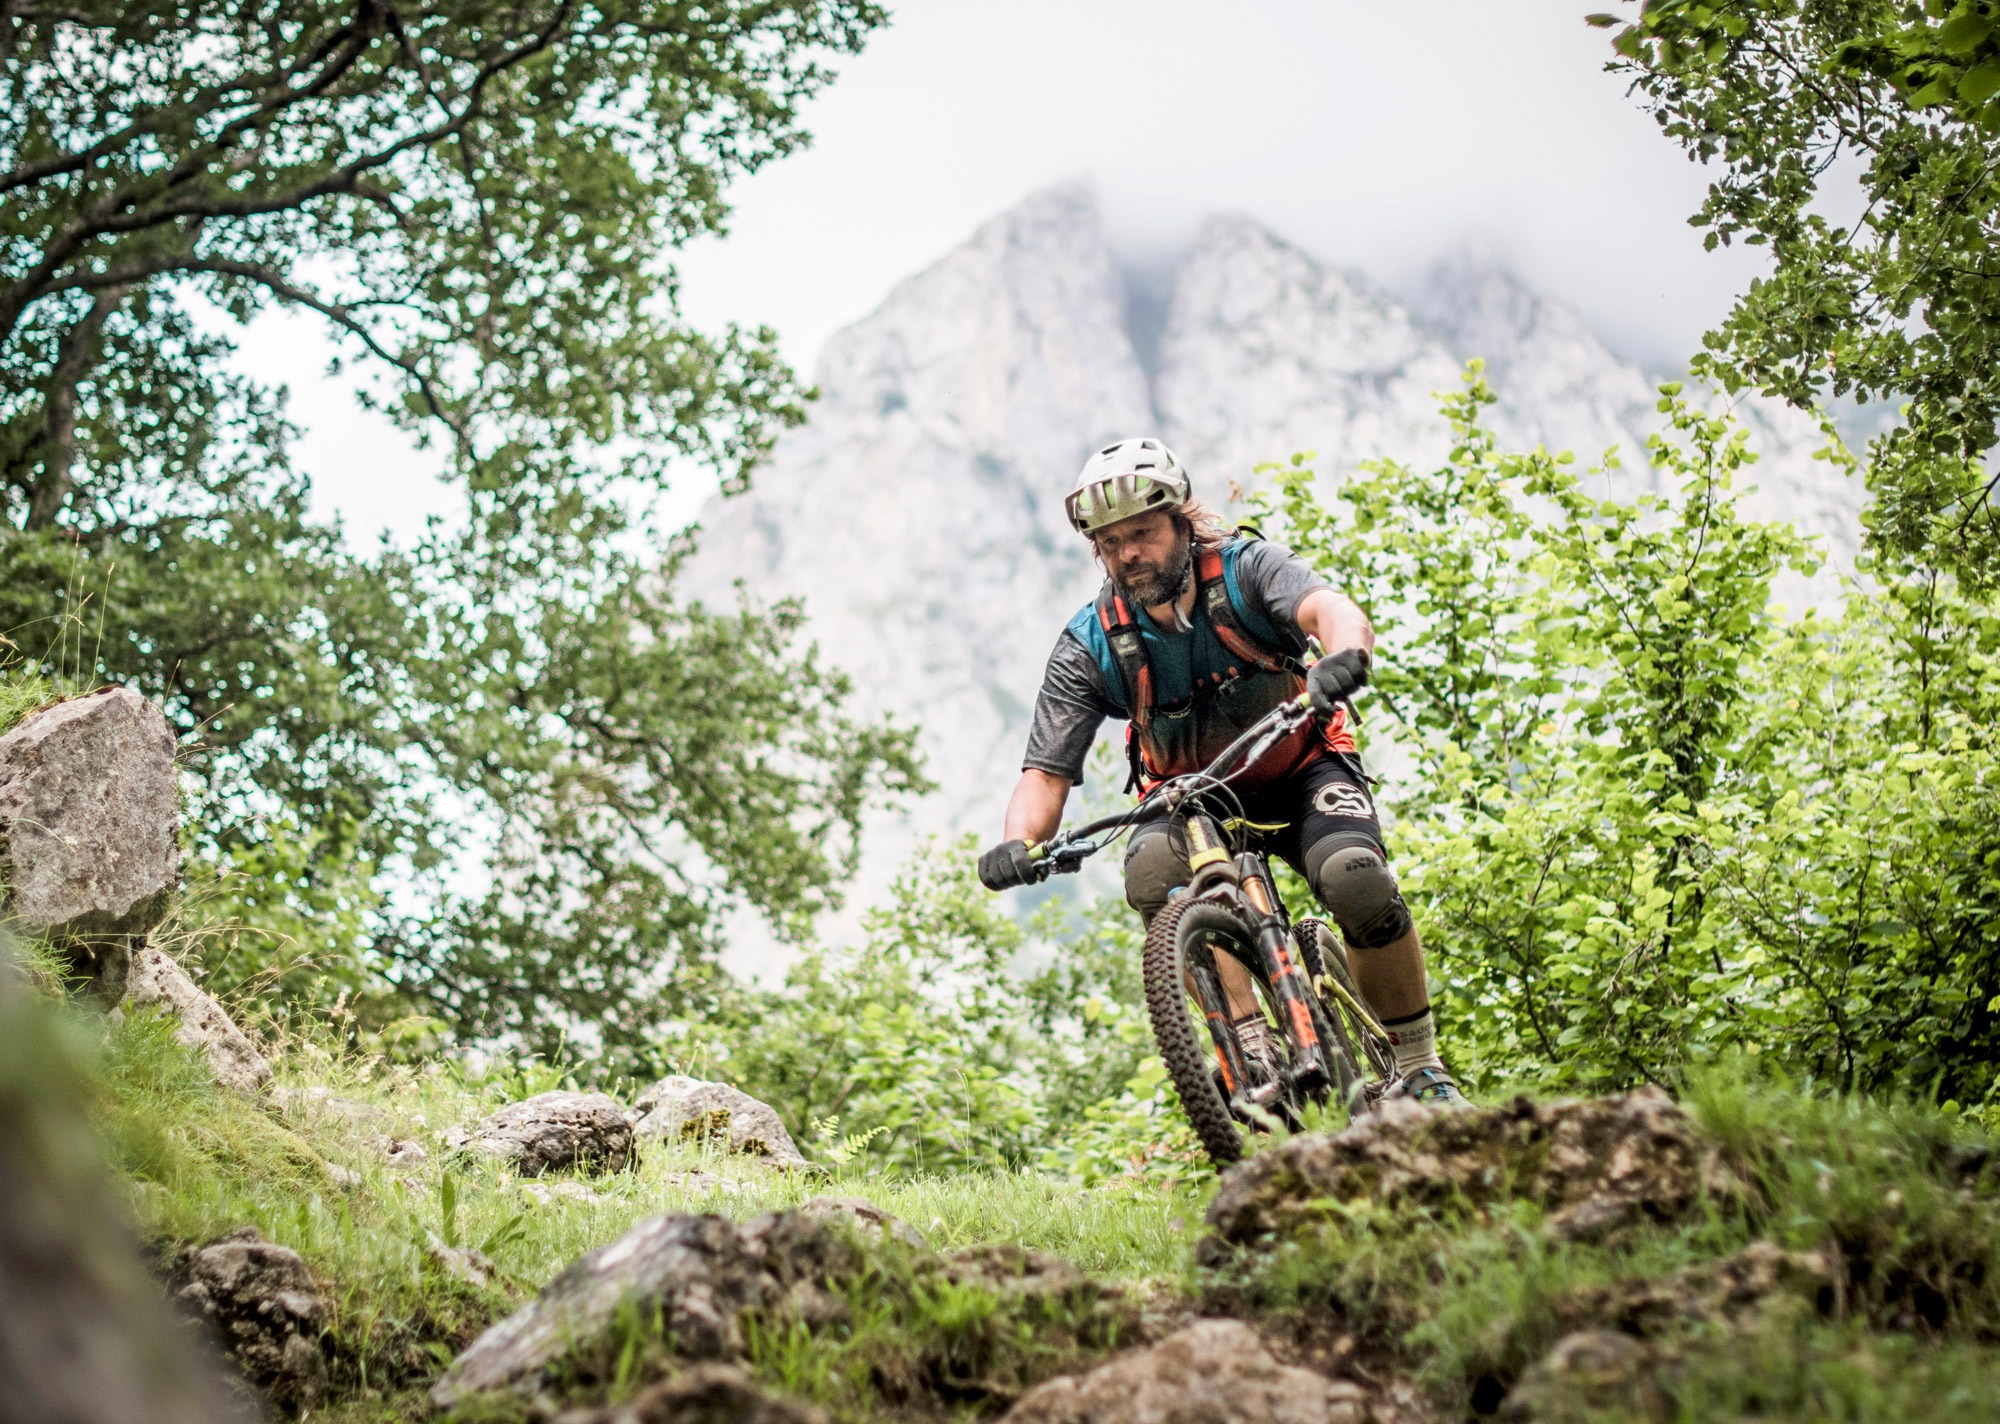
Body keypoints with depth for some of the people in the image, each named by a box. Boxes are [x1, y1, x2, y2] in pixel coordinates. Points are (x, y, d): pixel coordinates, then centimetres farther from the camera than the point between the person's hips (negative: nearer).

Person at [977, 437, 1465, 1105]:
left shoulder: (1245, 567, -18)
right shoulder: (1090, 647, -15)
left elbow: (1332, 609, -38)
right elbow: (1046, 773, -17)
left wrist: (1345, 656, -63)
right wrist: (1018, 843, -40)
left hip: (1299, 772, -1)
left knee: (1357, 880, -30)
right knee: (1153, 869, -33)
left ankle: (1419, 1072, -11)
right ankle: (1255, 1048, -34)